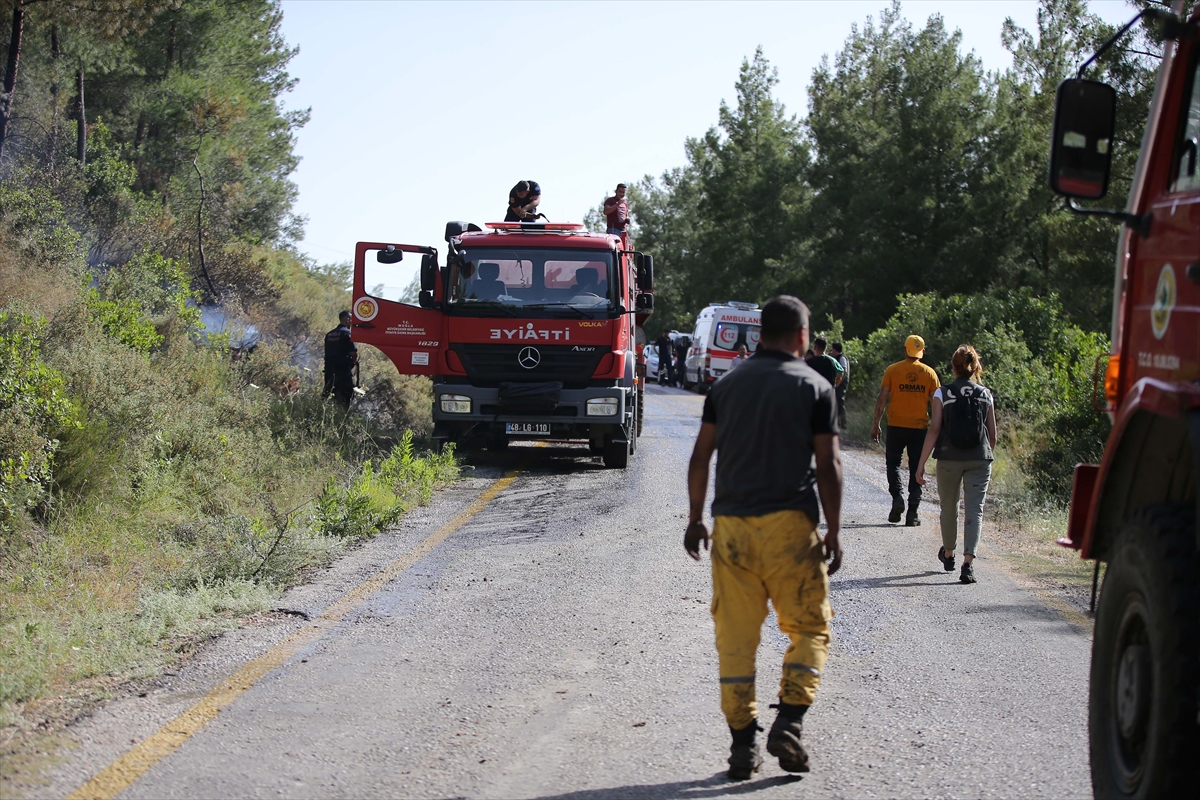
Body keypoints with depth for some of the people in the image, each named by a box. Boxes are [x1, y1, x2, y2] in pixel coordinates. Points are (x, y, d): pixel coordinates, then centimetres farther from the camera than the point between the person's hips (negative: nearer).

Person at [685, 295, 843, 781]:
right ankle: (788, 724, -5)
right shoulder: (815, 388, -1)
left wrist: (695, 518, 17)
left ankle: (742, 744, 7)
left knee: (735, 636, 6)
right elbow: (827, 465, -5)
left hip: (731, 524, 3)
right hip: (789, 523, -3)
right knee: (809, 629, 9)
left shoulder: (726, 386, 10)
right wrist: (834, 531, 1)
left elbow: (701, 457, 9)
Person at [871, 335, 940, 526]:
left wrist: (876, 424, 1)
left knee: (893, 463, 14)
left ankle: (897, 496, -10)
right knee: (916, 469, 7)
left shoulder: (892, 370, -2)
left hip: (896, 426, -1)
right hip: (920, 427, 1)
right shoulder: (929, 372, 1)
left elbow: (882, 399, -4)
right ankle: (912, 513, 4)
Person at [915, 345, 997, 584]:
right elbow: (992, 433, 8)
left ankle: (948, 555, 38)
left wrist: (921, 463, -5)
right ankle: (968, 563, -18)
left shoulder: (943, 394, -3)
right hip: (979, 459, 0)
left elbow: (934, 429, -8)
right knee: (974, 510, -3)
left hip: (949, 459, 0)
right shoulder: (985, 395, 4)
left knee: (949, 508, 18)